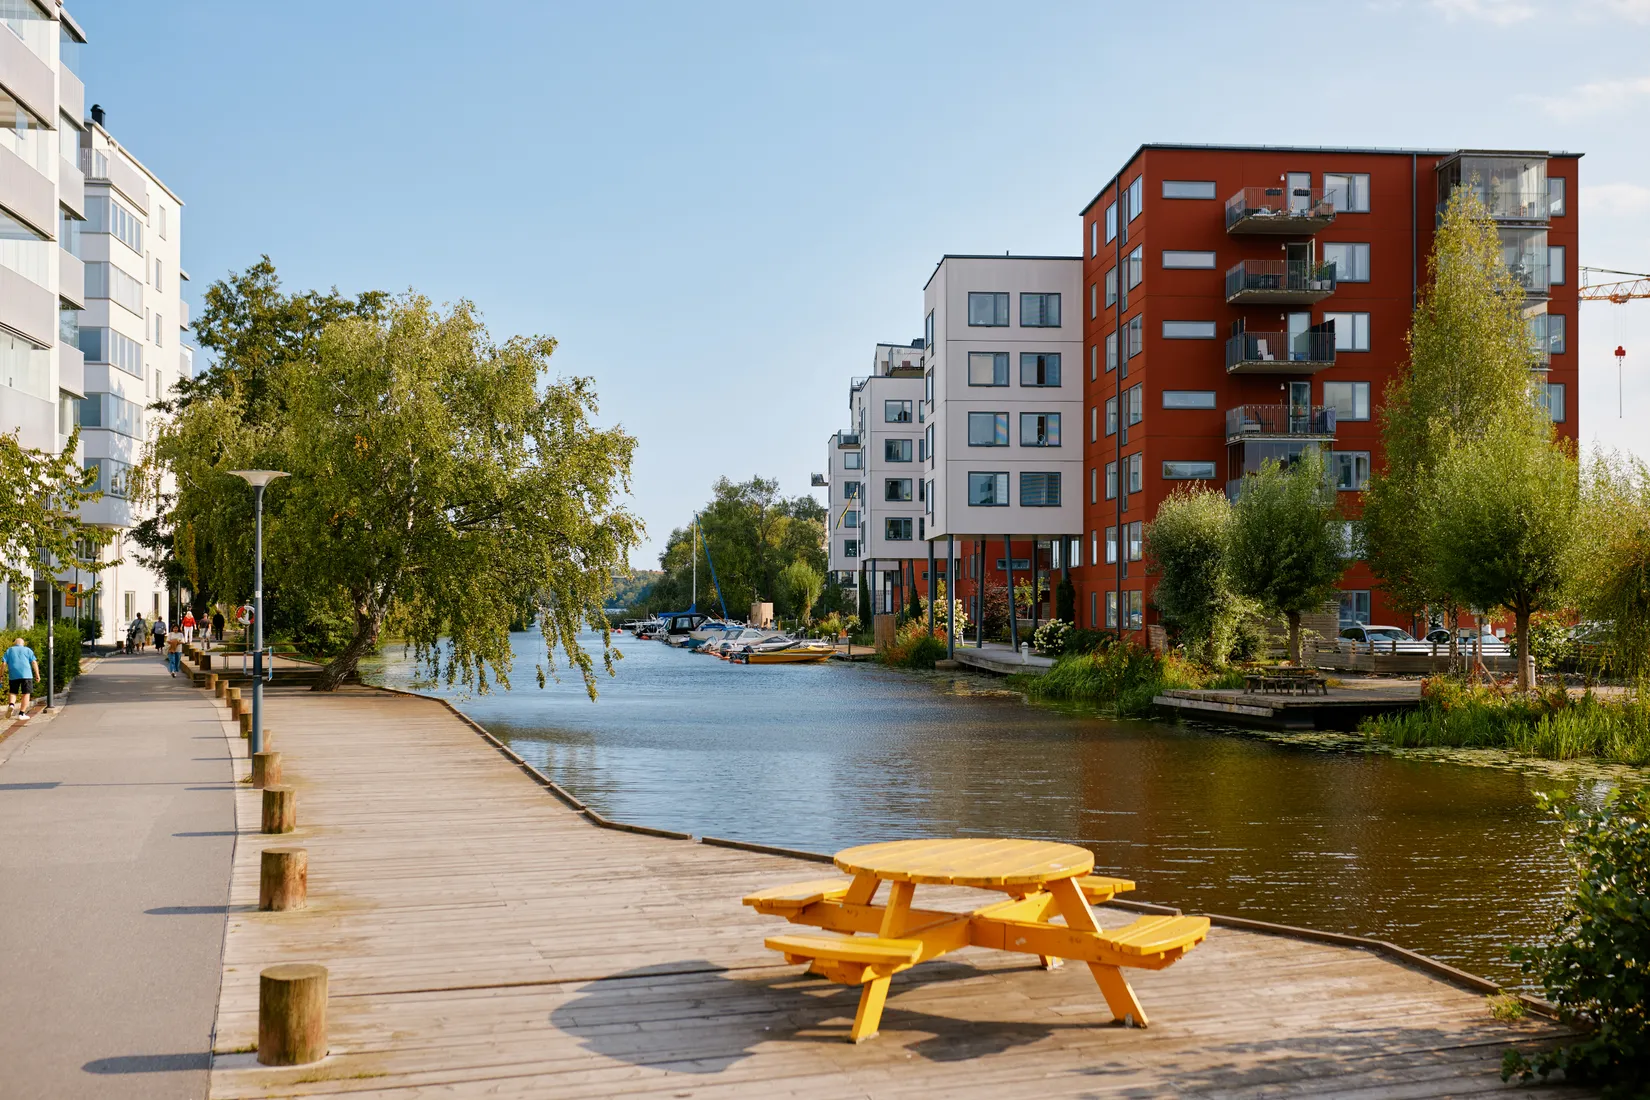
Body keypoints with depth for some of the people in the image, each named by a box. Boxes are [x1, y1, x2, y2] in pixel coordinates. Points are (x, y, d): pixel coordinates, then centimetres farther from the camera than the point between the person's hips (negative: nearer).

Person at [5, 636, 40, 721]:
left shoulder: (9, 651, 14)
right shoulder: (27, 650, 11)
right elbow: (34, 662, 1)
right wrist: (37, 674, 2)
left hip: (13, 675, 2)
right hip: (26, 674, -2)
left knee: (12, 692, 17)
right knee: (26, 694, 3)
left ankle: (11, 704, -12)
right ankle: (21, 714, -3)